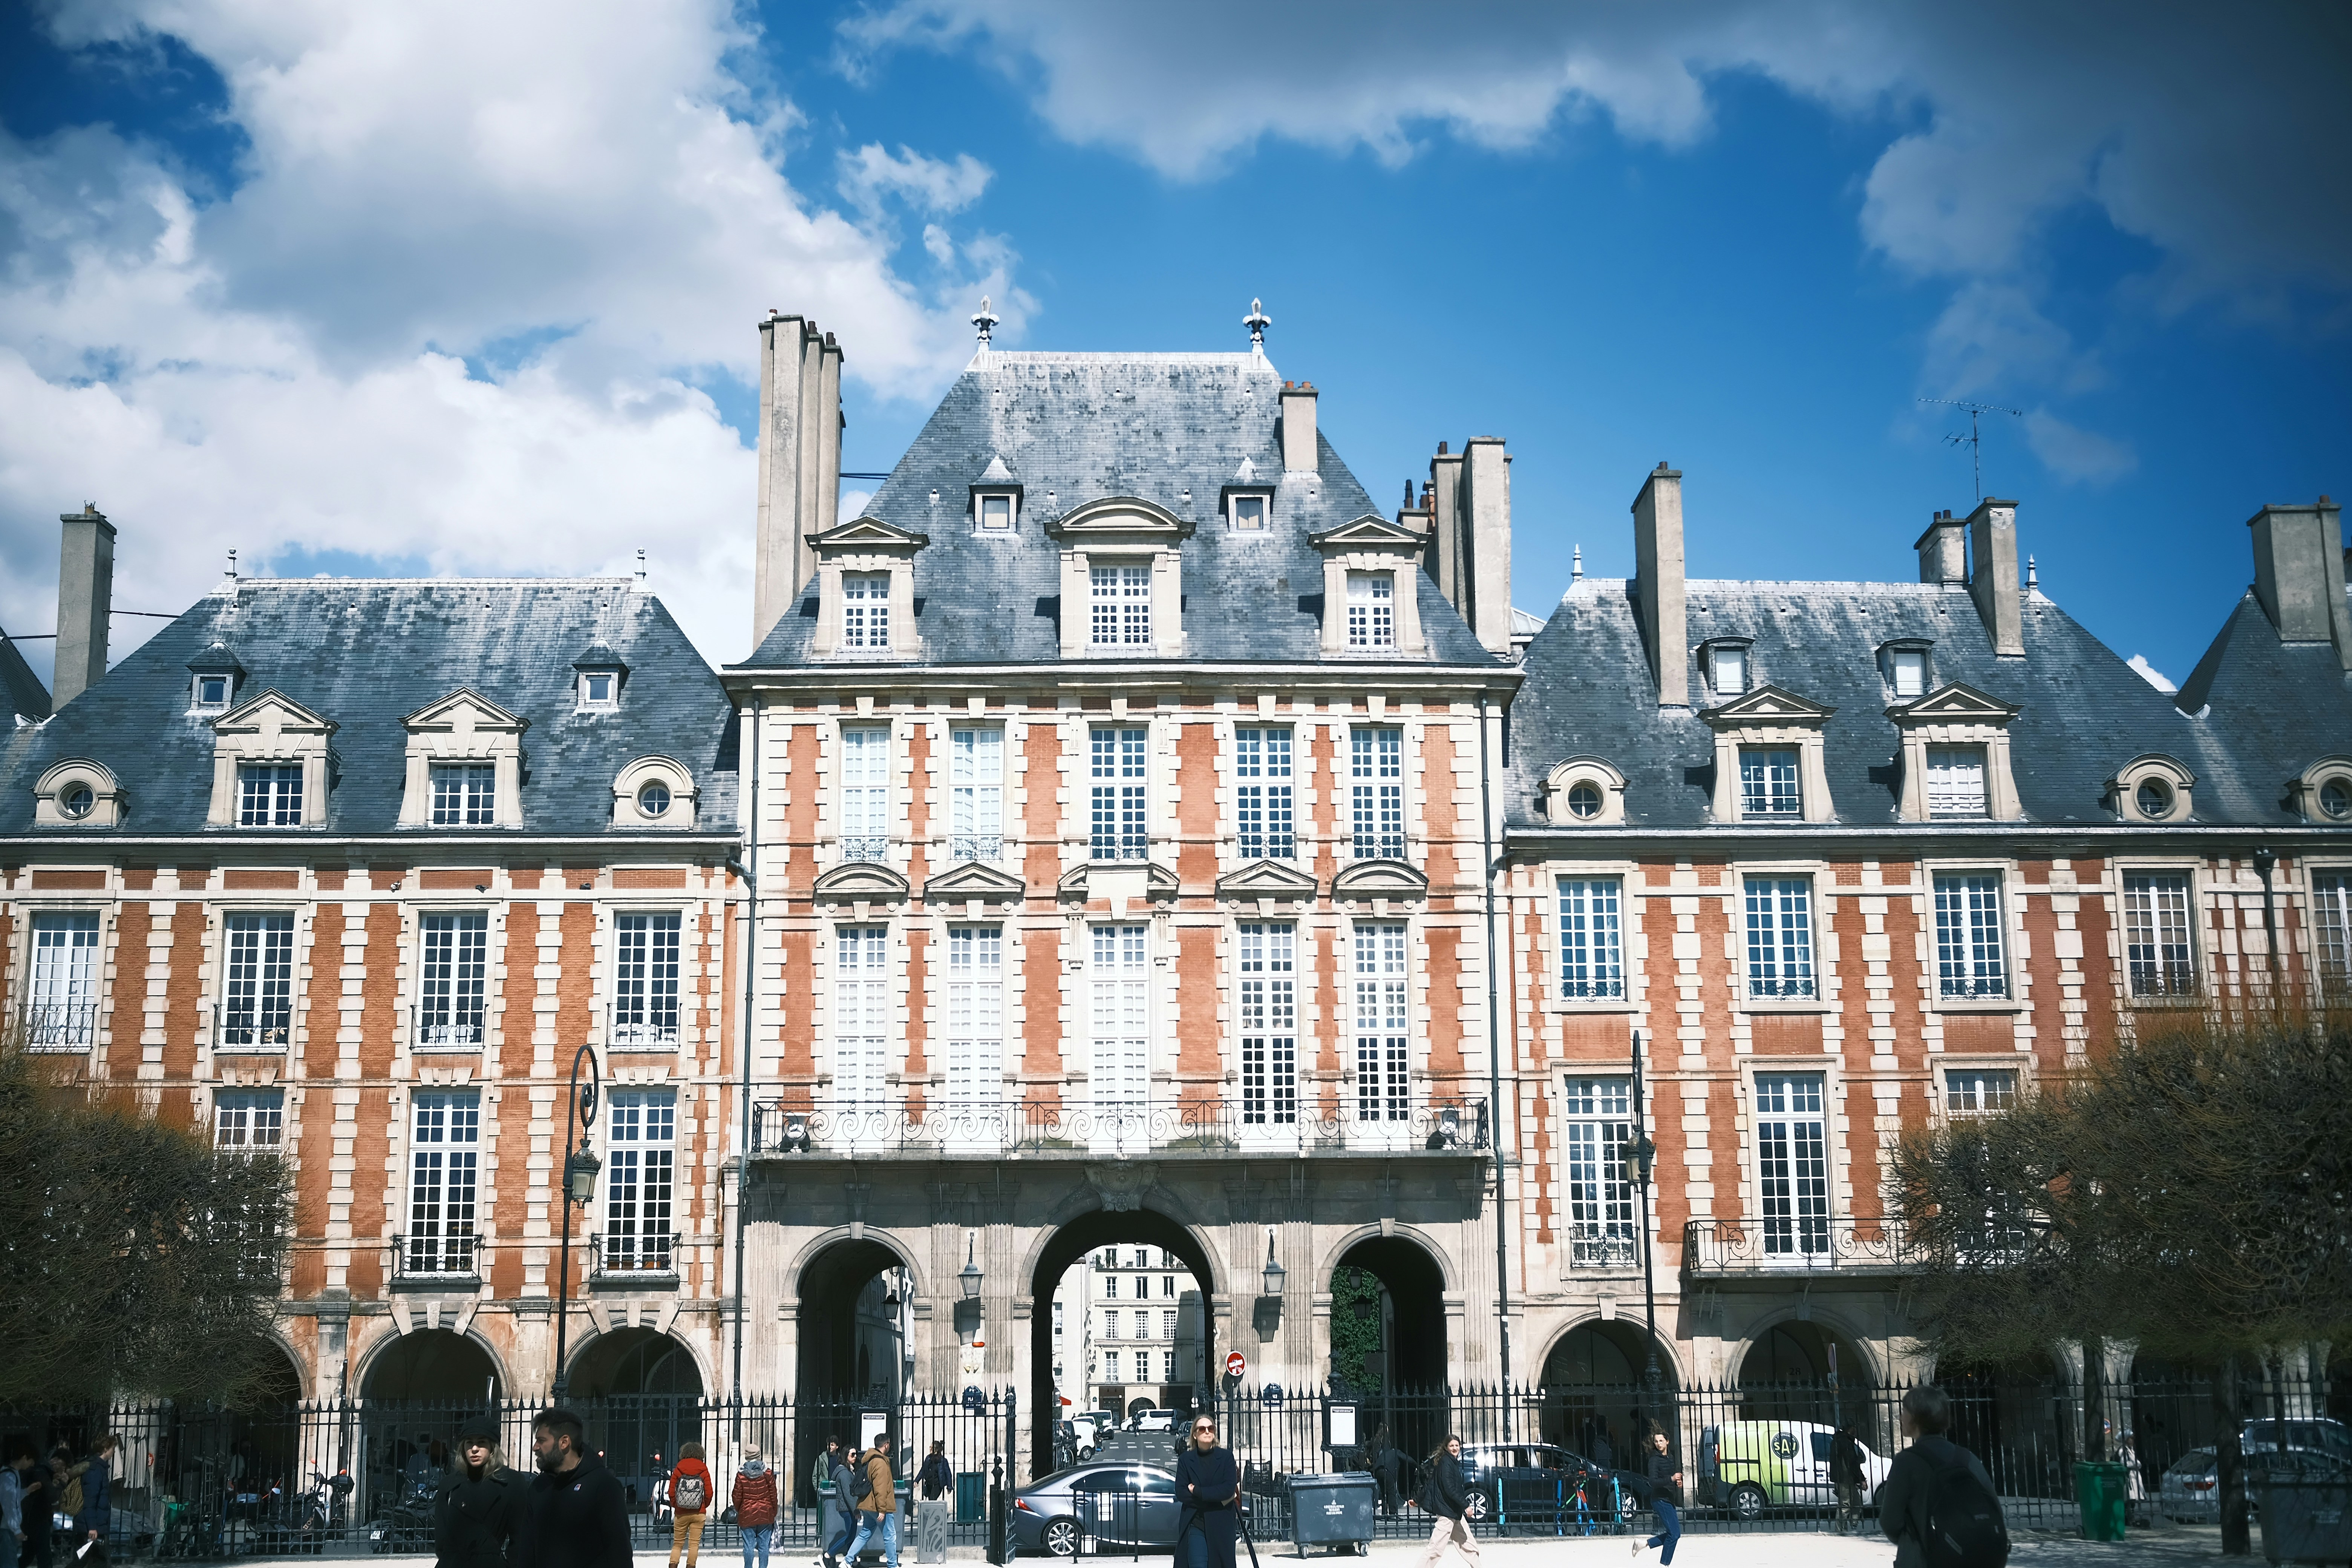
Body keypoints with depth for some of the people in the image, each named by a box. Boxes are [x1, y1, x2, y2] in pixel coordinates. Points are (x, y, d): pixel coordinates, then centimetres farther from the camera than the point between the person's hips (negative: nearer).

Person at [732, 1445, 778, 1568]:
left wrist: (738, 1511, 17)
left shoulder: (741, 1474, -7)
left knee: (749, 1546, 4)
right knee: (764, 1546, 5)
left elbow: (736, 1496, -2)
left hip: (747, 1515, -1)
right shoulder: (767, 1473, -4)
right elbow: (773, 1494, 1)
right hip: (765, 1515, 1)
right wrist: (774, 1512, 13)